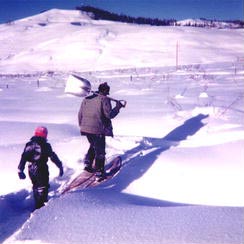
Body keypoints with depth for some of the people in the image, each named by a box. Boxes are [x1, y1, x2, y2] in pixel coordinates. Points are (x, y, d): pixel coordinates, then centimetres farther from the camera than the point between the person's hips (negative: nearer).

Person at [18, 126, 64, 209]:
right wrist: (60, 166, -1)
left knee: (36, 186, 22)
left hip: (31, 170, 5)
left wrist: (20, 170, 5)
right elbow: (53, 156, -8)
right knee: (43, 187, 4)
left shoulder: (29, 144, 3)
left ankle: (37, 204, 33)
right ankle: (40, 206, -1)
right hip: (42, 169, -5)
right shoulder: (45, 145, -9)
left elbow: (23, 158, 1)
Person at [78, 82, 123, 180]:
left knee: (93, 146, 28)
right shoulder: (104, 99, -9)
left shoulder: (86, 99, 11)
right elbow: (109, 114, -14)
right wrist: (117, 107, 1)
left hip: (86, 128, 7)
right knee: (100, 151, 5)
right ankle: (99, 171, 8)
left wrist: (81, 126, 25)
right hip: (98, 129, -7)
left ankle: (87, 164, 25)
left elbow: (80, 114, 14)